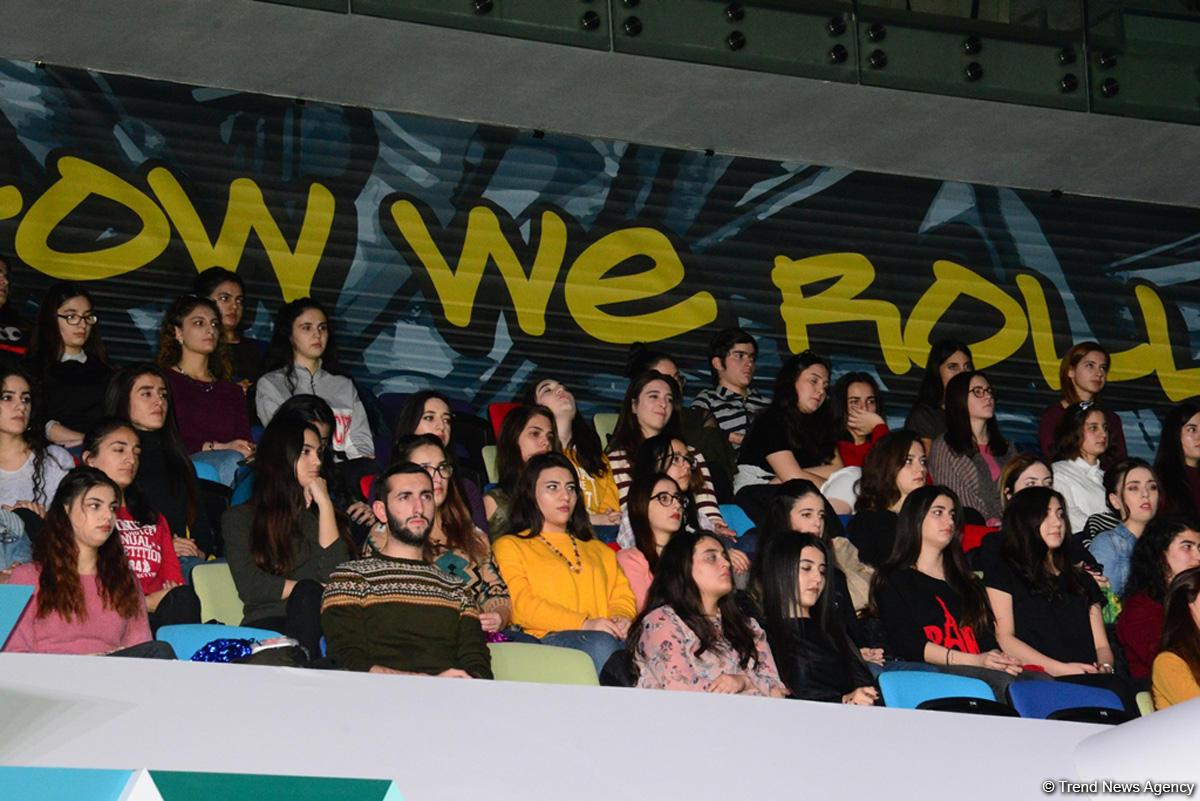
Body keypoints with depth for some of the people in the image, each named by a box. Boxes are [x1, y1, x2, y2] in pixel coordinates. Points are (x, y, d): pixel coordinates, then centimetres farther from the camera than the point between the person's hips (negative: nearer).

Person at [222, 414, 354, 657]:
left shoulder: (320, 513, 25)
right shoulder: (239, 518, 16)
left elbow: (335, 573, 4)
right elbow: (250, 587, 1)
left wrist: (325, 503, 9)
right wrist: (315, 591, -3)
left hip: (319, 622, 2)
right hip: (267, 621, -2)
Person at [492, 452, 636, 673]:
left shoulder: (599, 550, 36)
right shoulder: (510, 546, 18)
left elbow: (622, 596, 24)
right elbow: (520, 605, 1)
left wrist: (621, 619, -3)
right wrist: (584, 624, -12)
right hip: (545, 639, -4)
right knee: (600, 643, -39)